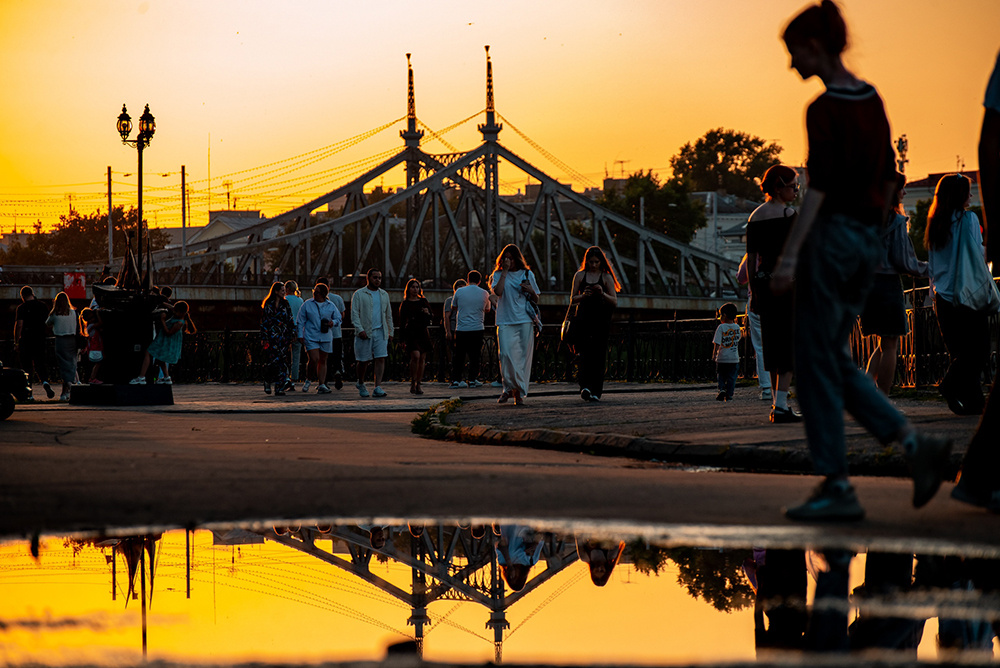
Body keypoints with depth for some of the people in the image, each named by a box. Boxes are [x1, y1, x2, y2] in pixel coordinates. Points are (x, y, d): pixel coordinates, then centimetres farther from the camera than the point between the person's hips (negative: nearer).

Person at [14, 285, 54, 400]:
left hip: (26, 340, -3)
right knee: (39, 364, 8)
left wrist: (16, 341, -6)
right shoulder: (42, 306, 6)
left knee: (26, 366, 5)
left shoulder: (21, 308, -7)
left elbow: (19, 325, -12)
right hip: (40, 340, 3)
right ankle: (45, 381, -20)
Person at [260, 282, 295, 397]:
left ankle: (279, 388, -1)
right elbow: (264, 321, 0)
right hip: (271, 337, -3)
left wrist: (292, 335, 5)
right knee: (271, 360, -9)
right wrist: (263, 338, -5)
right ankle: (267, 382, 16)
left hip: (283, 337, 3)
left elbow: (291, 320, 13)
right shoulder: (268, 304, 2)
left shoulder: (285, 304, 11)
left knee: (282, 361, -3)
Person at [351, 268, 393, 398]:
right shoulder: (359, 294, 1)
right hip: (365, 333, -3)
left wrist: (390, 332, 16)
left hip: (380, 331, 3)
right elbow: (354, 314, -6)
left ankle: (377, 387, -15)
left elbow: (388, 315, 21)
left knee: (380, 358, -10)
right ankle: (360, 383, 27)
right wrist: (360, 329, -18)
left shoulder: (384, 295, 16)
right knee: (363, 360, 3)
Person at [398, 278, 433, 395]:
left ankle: (418, 384, 11)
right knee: (416, 356, -21)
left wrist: (427, 312, -13)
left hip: (423, 333, 3)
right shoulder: (405, 304, 5)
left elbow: (430, 318, 10)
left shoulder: (423, 301, 12)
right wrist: (403, 338, -2)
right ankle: (412, 382, -11)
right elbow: (402, 322, 4)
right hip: (411, 333, -3)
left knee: (422, 359, 2)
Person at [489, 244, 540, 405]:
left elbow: (536, 300, 18)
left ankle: (520, 392, 5)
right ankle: (509, 388, -1)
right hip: (505, 321, -1)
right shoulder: (498, 275, 9)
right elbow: (498, 291, -11)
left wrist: (531, 291, -4)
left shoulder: (527, 274, 13)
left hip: (525, 321, 1)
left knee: (523, 356, -1)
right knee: (506, 354, -15)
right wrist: (505, 271, -9)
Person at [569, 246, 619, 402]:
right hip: (583, 318, 0)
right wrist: (583, 296, -10)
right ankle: (585, 386, -23)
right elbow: (572, 299, 11)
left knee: (598, 356, -2)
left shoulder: (606, 277, 6)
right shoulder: (580, 275, 10)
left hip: (601, 320, 0)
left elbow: (614, 302, 4)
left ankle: (596, 391, 2)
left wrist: (602, 294, -14)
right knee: (584, 353, -14)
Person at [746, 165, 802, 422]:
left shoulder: (754, 217, 9)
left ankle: (776, 404, 16)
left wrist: (754, 292, 16)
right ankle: (780, 405, -13)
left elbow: (751, 258, 10)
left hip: (762, 283, 6)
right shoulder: (788, 214, -9)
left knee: (772, 343, 12)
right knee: (789, 343, -4)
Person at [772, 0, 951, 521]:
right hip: (865, 238, 8)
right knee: (835, 360, 15)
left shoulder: (824, 109, -14)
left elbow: (819, 185, -21)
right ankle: (915, 443, 3)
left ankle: (836, 487, 1)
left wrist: (790, 255, -23)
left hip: (831, 237, -8)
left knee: (816, 363, 0)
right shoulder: (871, 99, 11)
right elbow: (888, 175, 17)